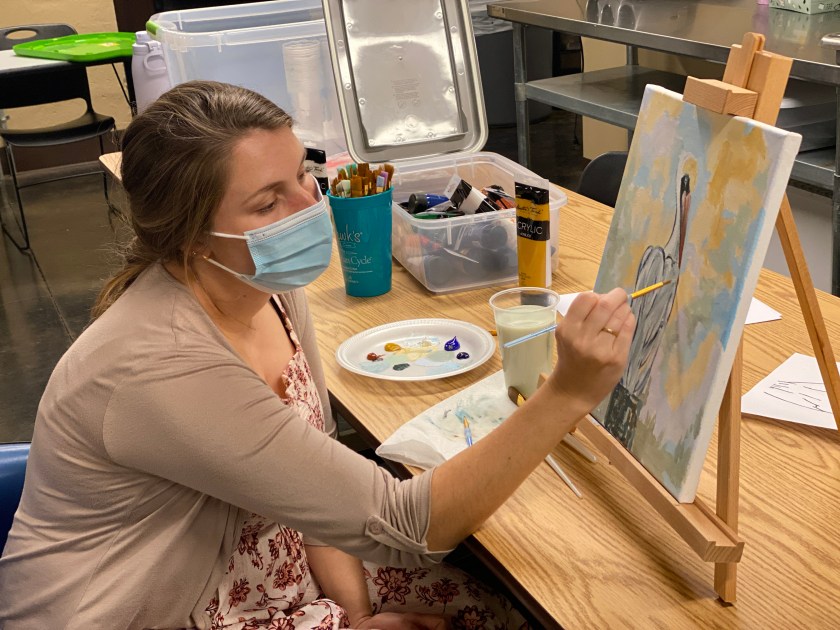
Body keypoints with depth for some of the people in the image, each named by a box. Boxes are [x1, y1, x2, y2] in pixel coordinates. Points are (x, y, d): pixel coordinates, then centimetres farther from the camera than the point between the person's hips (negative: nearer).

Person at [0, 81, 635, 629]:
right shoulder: (163, 369, -32)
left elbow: (314, 467, 3)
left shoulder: (269, 286, -8)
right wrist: (570, 394, -36)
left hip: (242, 567, 7)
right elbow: (397, 524, -30)